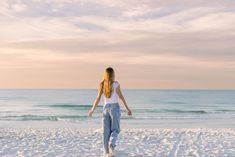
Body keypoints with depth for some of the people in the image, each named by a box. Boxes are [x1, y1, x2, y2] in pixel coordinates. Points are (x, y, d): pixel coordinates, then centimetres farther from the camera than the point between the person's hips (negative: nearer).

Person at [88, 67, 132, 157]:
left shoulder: (102, 85, 1)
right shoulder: (115, 84, -6)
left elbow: (98, 98, -2)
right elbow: (121, 97, -6)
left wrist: (92, 109, 7)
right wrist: (127, 109, 0)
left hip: (106, 108, 3)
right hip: (115, 107, -3)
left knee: (106, 131, 8)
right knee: (115, 129, 6)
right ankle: (111, 144, -22)